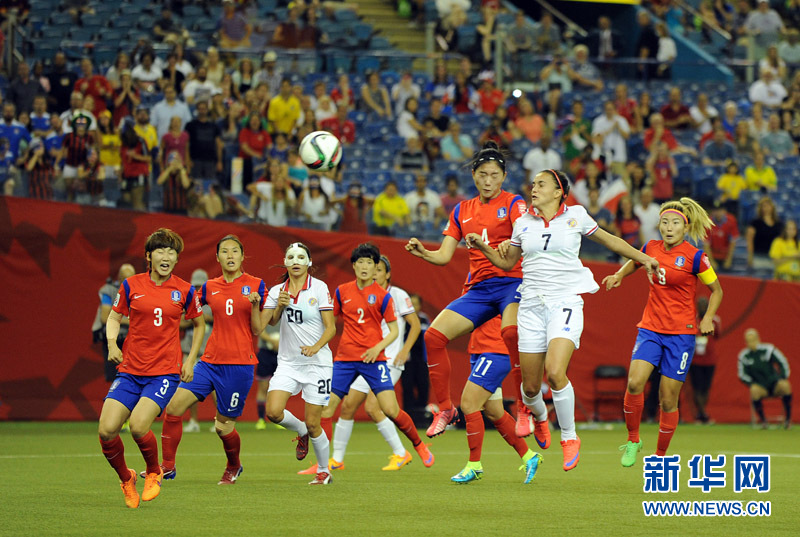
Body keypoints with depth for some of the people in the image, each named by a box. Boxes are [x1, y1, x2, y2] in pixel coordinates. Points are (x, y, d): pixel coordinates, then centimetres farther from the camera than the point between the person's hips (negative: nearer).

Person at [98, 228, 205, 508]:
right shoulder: (131, 285, 2)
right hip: (130, 370, 2)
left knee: (138, 427, -24)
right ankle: (126, 479, 16)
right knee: (107, 430, -13)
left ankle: (154, 472, 7)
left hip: (165, 372, -2)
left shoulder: (184, 291, 1)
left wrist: (190, 360, 9)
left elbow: (199, 324, 17)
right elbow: (114, 317, 13)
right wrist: (112, 343, -6)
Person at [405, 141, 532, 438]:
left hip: (511, 282, -5)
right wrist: (421, 252, -9)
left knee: (512, 332, -35)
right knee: (434, 336, -9)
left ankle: (525, 409, -25)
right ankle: (445, 409, 6)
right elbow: (444, 255, 11)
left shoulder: (513, 203, 1)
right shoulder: (462, 211, 15)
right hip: (478, 288, 5)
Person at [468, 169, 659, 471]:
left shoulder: (576, 216, 3)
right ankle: (539, 416, 38)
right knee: (530, 386, 1)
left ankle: (569, 438, -5)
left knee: (555, 372, -24)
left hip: (566, 302, -3)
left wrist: (643, 258, 17)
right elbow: (507, 262, 20)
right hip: (532, 304, 3)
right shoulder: (523, 223, 9)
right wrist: (483, 247, 3)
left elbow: (607, 240, 17)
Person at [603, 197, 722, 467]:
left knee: (668, 400, -1)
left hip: (681, 334, -3)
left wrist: (707, 318, -11)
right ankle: (633, 439, -1)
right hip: (650, 328, 3)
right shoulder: (651, 249, 4)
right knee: (634, 382, -20)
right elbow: (634, 261, 28)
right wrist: (619, 275, 9)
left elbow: (716, 290, 4)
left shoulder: (695, 257, -7)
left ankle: (661, 456, 16)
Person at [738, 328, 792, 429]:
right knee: (754, 390, -36)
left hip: (775, 384, 0)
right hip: (760, 386, 0)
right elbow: (742, 375, 5)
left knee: (785, 386, -34)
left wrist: (783, 379, -7)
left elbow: (783, 363, 0)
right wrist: (752, 384, -9)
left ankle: (788, 418, -19)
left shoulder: (768, 350, -4)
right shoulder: (744, 356, 0)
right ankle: (763, 420, -18)